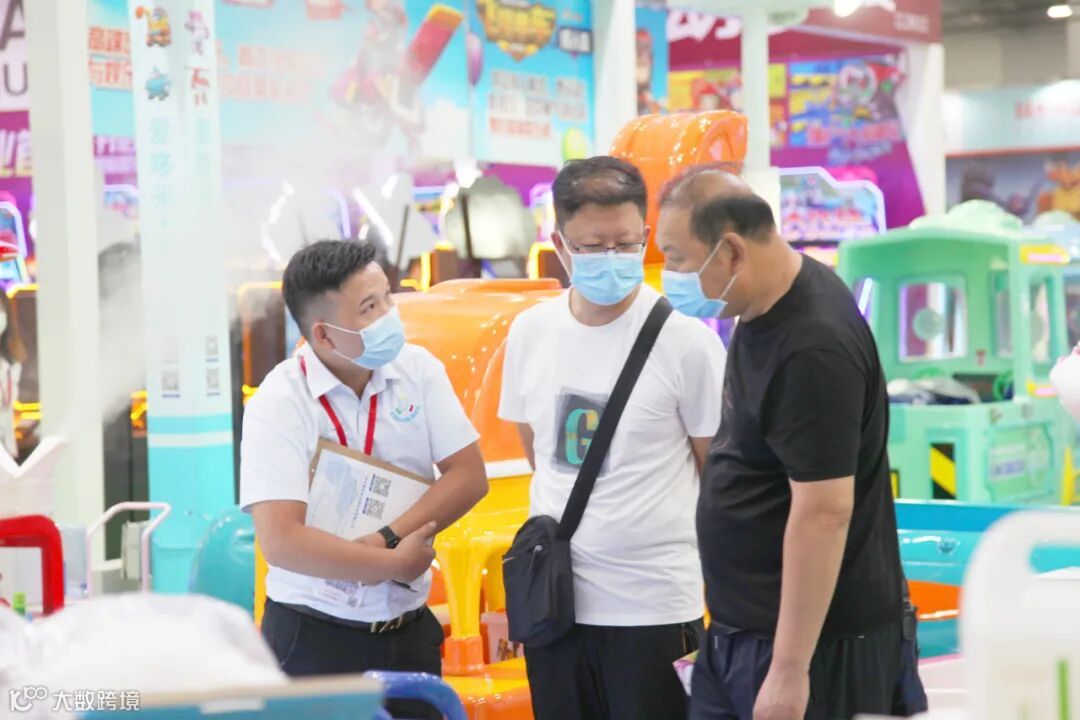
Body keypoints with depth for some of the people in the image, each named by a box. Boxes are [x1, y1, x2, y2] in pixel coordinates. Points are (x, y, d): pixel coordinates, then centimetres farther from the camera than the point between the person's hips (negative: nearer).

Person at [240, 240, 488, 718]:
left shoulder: (418, 370, -1)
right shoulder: (278, 405, -15)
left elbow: (469, 477, -4)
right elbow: (281, 541, -23)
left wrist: (384, 540, -17)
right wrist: (397, 563, -17)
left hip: (410, 629, 4)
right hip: (313, 636, -4)